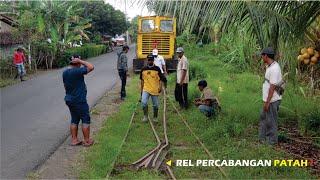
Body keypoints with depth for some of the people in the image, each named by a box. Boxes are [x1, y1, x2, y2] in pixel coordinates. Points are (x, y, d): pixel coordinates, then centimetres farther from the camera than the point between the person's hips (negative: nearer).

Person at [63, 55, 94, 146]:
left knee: (74, 120, 16)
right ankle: (87, 141, 10)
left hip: (69, 100, 8)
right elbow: (91, 67, -21)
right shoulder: (77, 71, -21)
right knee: (85, 120, 4)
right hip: (79, 100, -8)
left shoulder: (65, 72, 5)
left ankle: (74, 140, 20)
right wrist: (80, 61, -15)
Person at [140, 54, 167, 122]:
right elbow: (142, 80, 12)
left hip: (155, 90, -1)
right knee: (143, 102, -18)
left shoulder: (157, 69, -2)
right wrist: (141, 90, 12)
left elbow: (160, 79, 2)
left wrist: (160, 87, -10)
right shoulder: (143, 69, 4)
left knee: (156, 105, 7)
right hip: (146, 89, 1)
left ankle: (155, 117, 27)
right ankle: (145, 116, -1)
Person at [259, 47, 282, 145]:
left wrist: (267, 102, -20)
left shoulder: (274, 69, -23)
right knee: (263, 117, 19)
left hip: (272, 100, -10)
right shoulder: (270, 66, 9)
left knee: (271, 120, 3)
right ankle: (262, 138, 31)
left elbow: (272, 87, -23)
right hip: (269, 99, 10)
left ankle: (272, 140, 16)